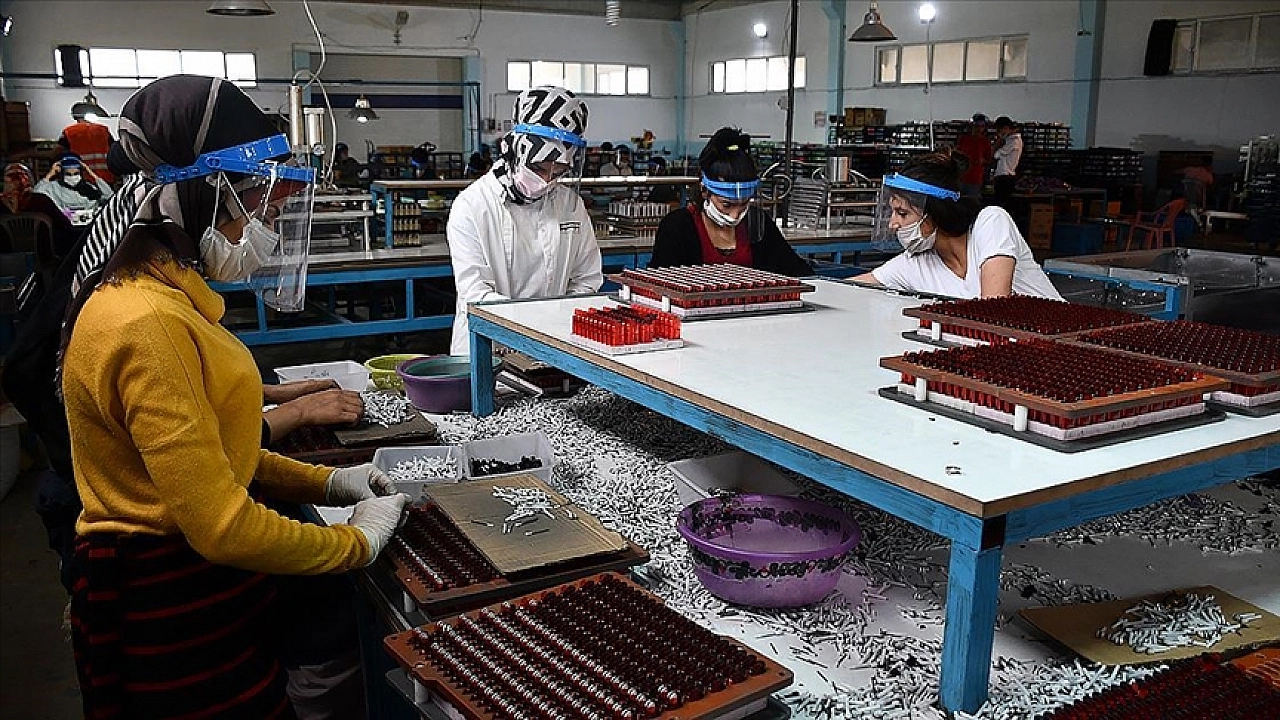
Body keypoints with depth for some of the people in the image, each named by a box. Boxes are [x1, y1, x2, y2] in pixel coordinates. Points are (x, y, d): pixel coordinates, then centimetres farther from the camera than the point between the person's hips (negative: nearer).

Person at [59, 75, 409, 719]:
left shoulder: (166, 297, 5)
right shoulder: (148, 326, -26)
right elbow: (222, 527, -26)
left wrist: (327, 482, 7)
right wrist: (359, 540, -13)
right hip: (174, 610, -9)